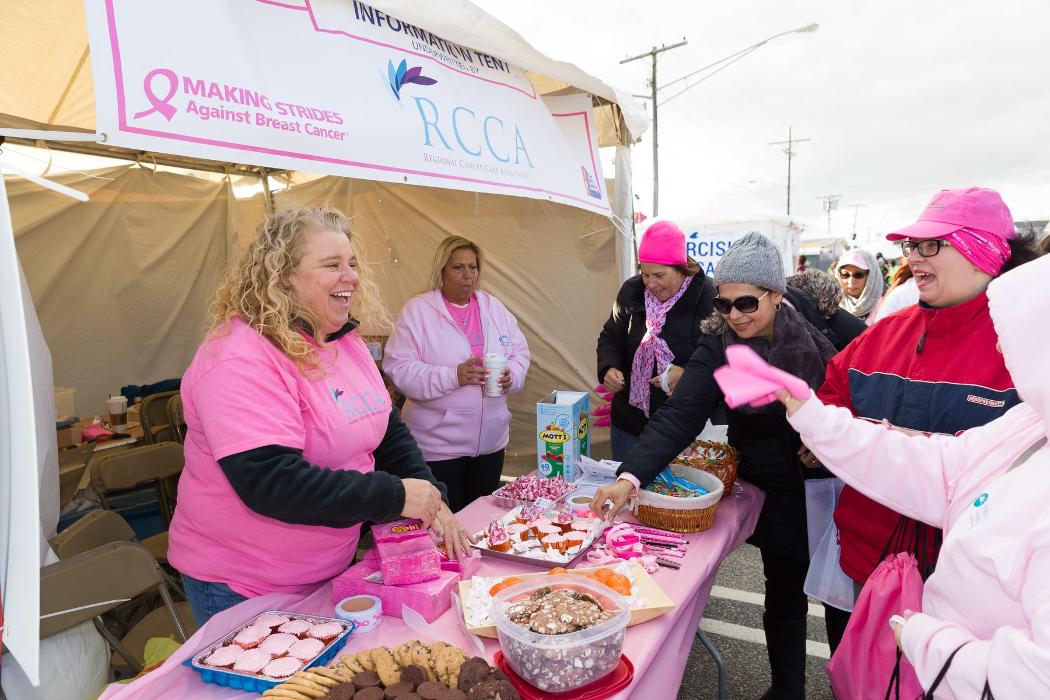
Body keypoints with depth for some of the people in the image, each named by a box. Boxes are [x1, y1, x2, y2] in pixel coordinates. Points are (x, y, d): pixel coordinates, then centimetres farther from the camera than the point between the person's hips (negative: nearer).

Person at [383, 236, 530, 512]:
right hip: (439, 444, -5)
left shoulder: (494, 307, 9)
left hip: (491, 438, 5)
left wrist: (511, 376, -11)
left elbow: (519, 352, 11)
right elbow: (398, 367, -14)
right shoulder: (417, 310, -7)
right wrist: (453, 376, -25)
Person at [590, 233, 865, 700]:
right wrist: (631, 477, -41)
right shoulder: (718, 344, -18)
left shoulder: (818, 317, -16)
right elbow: (680, 414, -28)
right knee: (786, 588, 6)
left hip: (840, 475, 2)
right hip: (778, 488, -2)